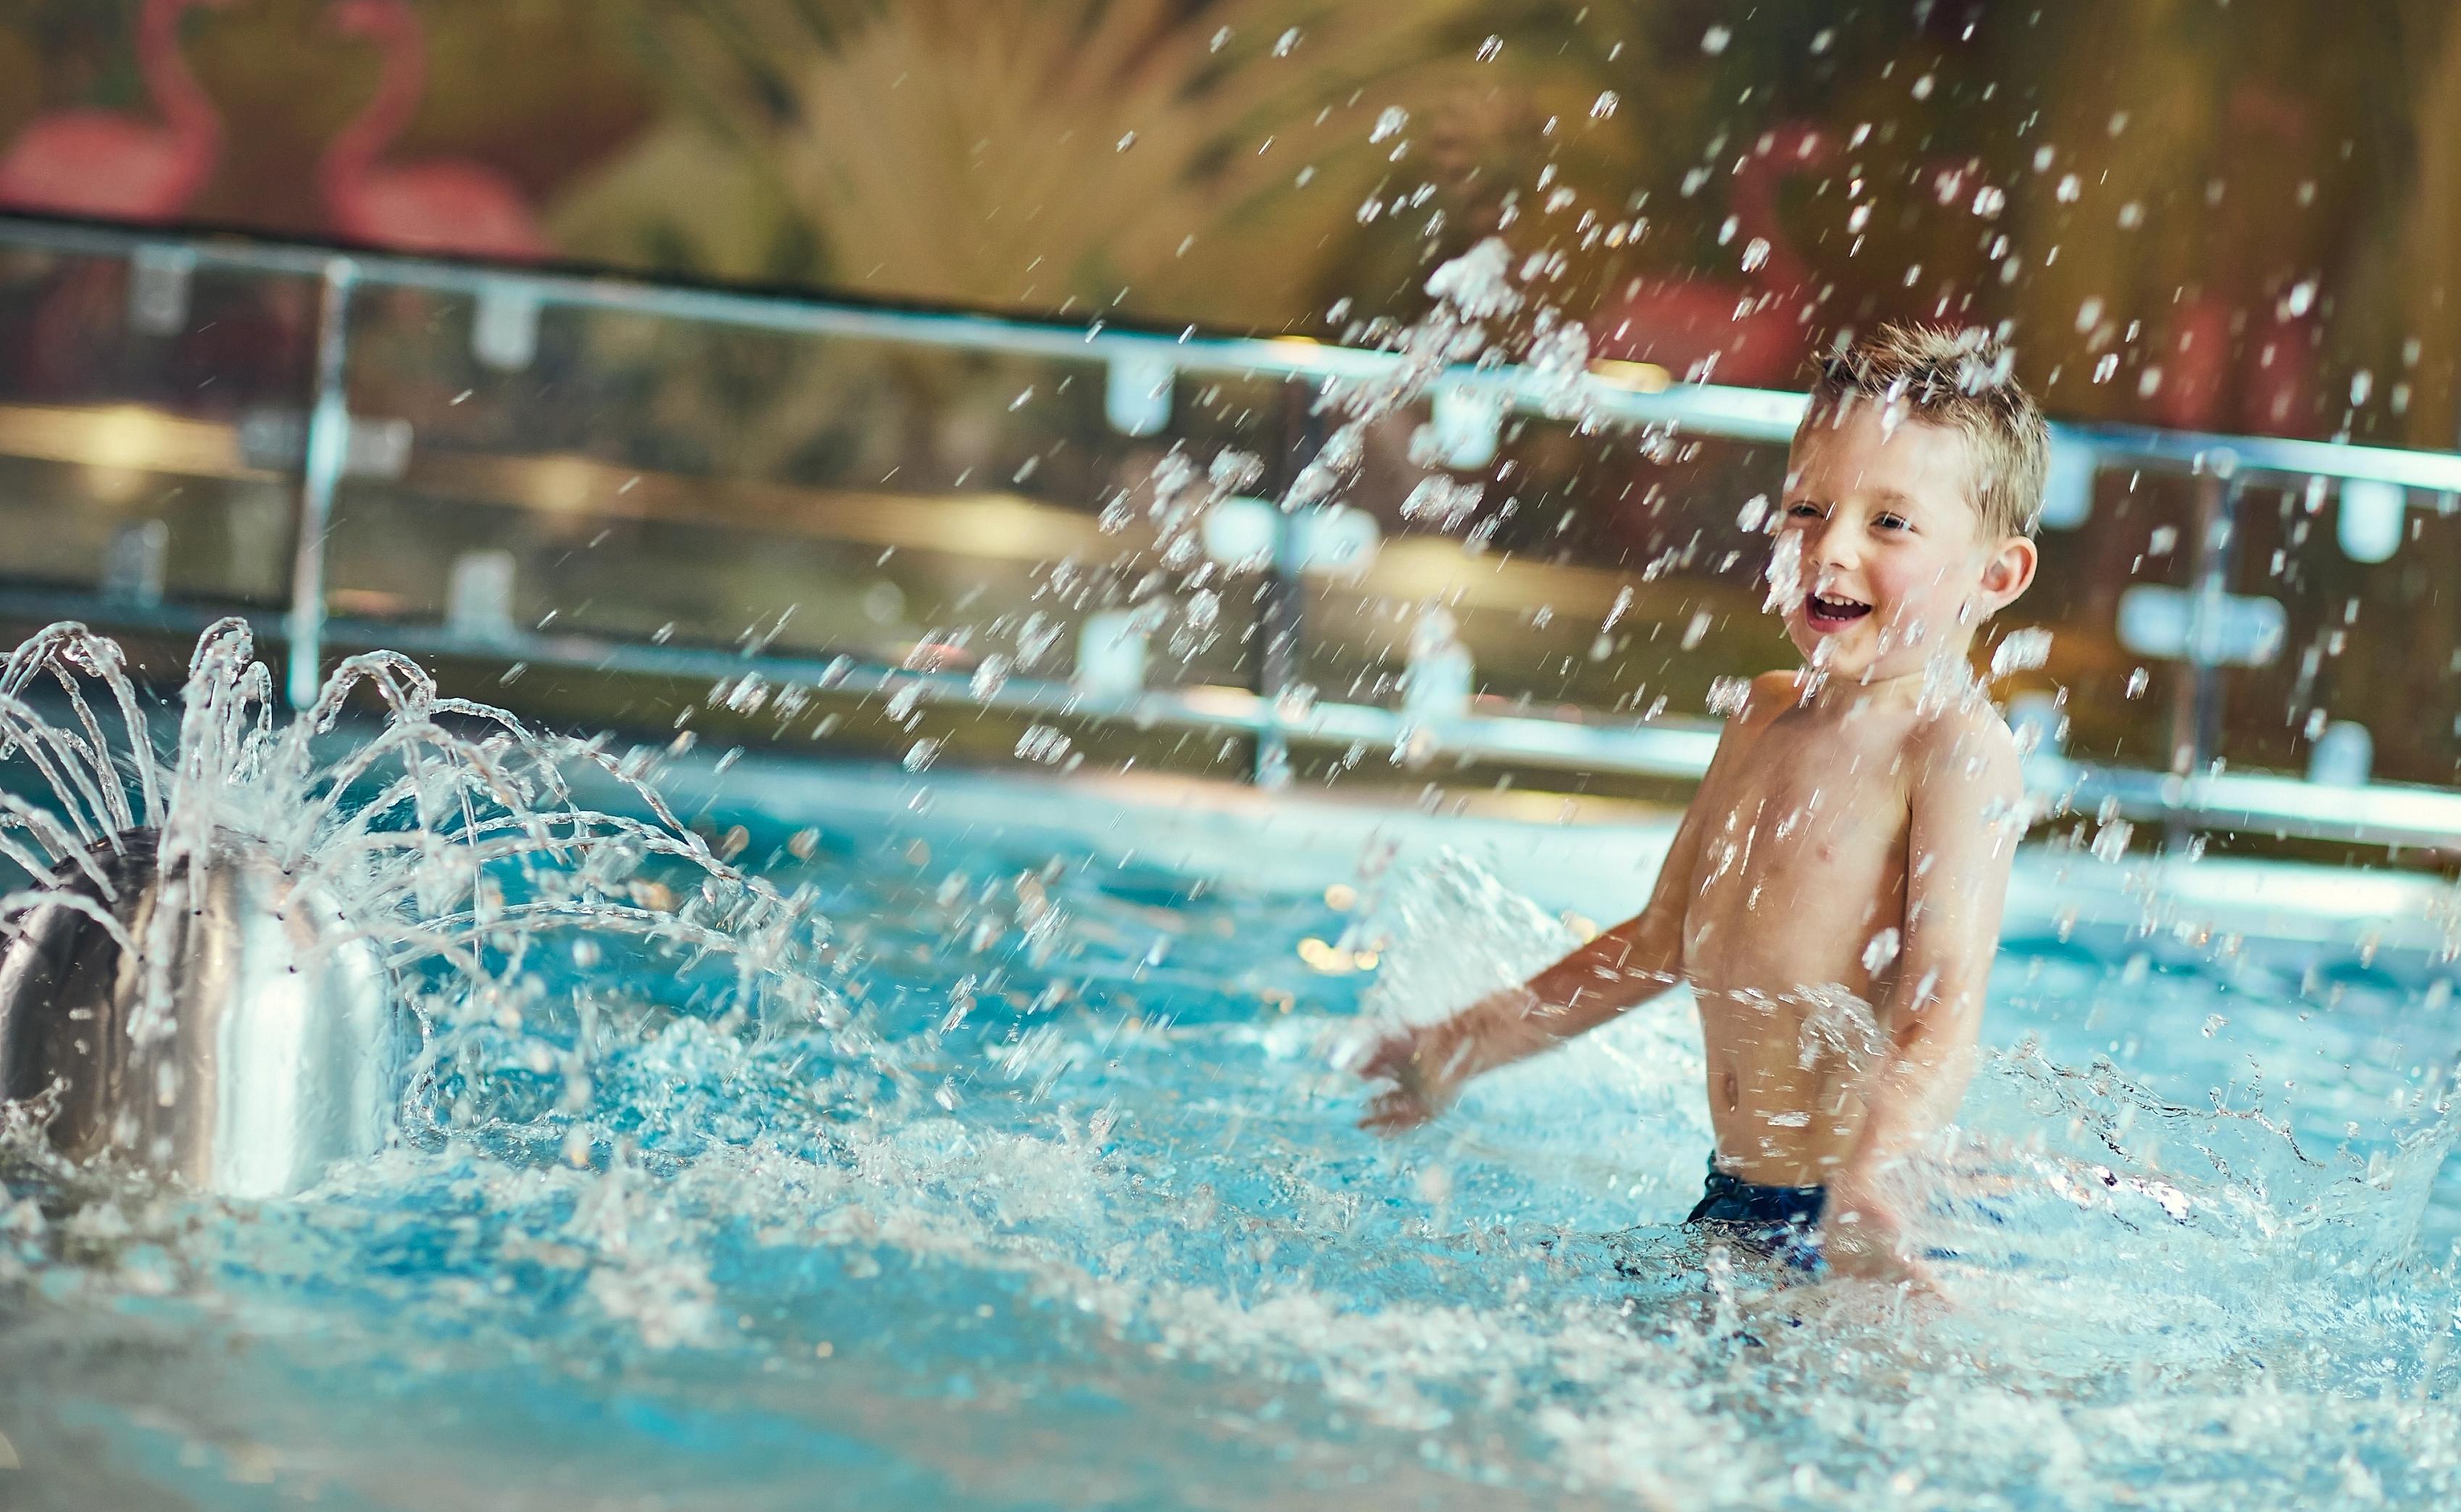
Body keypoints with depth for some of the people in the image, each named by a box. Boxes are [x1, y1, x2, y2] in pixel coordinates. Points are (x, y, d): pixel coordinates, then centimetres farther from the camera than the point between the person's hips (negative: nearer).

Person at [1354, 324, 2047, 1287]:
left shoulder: (1957, 751, -12)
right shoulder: (1765, 718, 13)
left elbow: (1943, 1016, -23)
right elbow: (1663, 943, 26)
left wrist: (1869, 1181, -41)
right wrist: (1464, 1048, 29)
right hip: (1733, 1201, 8)